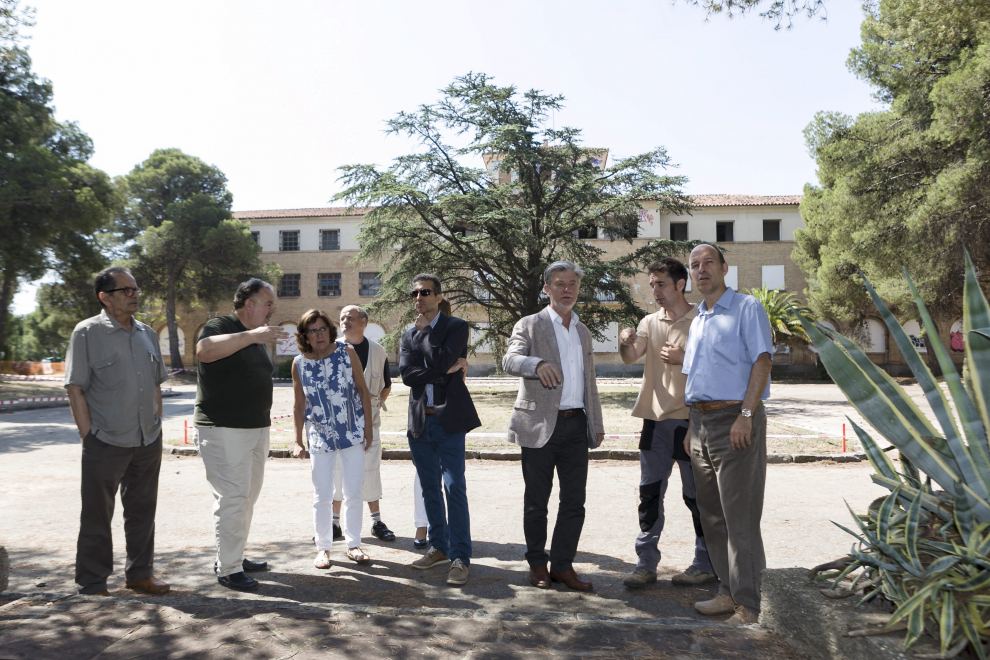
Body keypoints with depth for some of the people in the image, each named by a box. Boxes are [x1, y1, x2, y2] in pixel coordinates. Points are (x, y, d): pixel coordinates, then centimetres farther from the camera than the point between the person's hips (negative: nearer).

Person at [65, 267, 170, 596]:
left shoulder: (147, 334, 11)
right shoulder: (87, 333, -6)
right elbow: (75, 388, -8)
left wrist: (157, 428, 11)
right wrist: (88, 436, -12)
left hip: (148, 442, 6)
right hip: (106, 443, -5)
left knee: (142, 510, 15)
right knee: (97, 516, 6)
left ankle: (139, 572, 29)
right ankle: (92, 584, 19)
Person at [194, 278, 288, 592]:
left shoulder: (256, 337, 18)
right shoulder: (220, 326, -9)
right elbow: (205, 350, -33)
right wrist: (252, 335, -35)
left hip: (257, 429, 9)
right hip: (224, 430, -9)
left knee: (248, 498, 14)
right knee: (232, 498, -7)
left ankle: (234, 556, 27)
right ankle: (228, 569, 2)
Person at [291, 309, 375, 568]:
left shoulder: (347, 352, -5)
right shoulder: (299, 364, -3)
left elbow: (363, 391, 0)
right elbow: (299, 405, 4)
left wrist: (368, 428, -2)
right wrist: (298, 441, 3)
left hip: (353, 434, 0)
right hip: (320, 437, 0)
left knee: (353, 492, 7)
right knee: (322, 496, 5)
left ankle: (353, 544, 21)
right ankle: (323, 547, 20)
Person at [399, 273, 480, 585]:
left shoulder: (456, 326, 0)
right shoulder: (408, 334, 13)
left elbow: (442, 360, -18)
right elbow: (407, 374, -3)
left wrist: (424, 330, -8)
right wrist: (448, 369, -10)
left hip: (449, 419, -5)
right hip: (420, 420, 5)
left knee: (454, 487, -8)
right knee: (430, 489, 12)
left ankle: (460, 557, -2)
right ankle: (439, 546, 25)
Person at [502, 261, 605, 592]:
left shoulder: (583, 332, 18)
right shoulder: (530, 325, 1)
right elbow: (510, 360, -17)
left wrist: (597, 424, 17)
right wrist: (538, 363, -37)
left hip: (576, 425, 5)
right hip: (541, 425, -4)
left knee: (574, 501, 4)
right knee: (536, 501, 6)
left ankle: (563, 564, 16)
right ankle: (537, 564, 20)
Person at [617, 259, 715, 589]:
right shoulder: (650, 322, 11)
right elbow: (630, 358, -1)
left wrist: (683, 359, -19)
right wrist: (625, 342, -23)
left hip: (689, 419, -4)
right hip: (655, 418, 5)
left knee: (696, 495, 5)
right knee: (649, 493, 7)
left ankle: (706, 563, 20)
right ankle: (646, 562, 16)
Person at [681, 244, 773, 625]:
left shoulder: (747, 308, -2)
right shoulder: (697, 321, 20)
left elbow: (762, 361, -12)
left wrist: (745, 415, -20)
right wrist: (693, 427, 17)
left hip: (735, 420, -8)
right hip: (702, 423, 8)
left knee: (740, 516, -6)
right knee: (712, 515, 11)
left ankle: (747, 606, 1)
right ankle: (728, 592, 21)